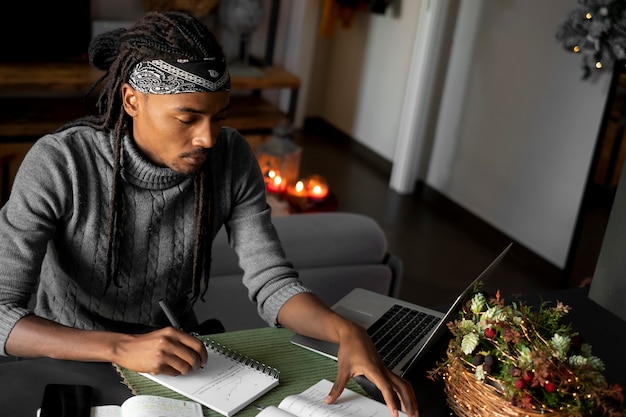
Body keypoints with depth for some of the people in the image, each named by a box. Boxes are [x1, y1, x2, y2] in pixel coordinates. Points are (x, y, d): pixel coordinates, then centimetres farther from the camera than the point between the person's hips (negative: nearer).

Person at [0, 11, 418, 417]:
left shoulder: (232, 157, -13)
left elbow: (272, 282, -12)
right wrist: (120, 348, -37)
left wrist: (346, 331, -30)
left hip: (177, 357, 2)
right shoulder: (58, 164, -24)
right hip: (74, 360, -1)